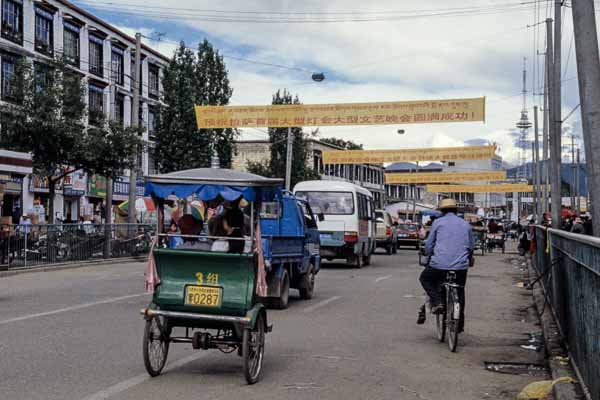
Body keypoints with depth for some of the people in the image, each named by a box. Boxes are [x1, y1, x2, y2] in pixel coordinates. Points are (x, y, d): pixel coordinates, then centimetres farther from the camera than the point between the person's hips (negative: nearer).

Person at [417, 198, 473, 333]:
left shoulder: (438, 222, 5)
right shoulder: (465, 224, 13)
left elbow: (429, 245, 7)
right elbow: (471, 246, 18)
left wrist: (429, 256, 25)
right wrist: (469, 259, 37)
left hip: (440, 264, -3)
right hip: (461, 266, 3)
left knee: (425, 278, 24)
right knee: (460, 292, 24)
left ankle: (436, 302, 1)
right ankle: (459, 324, 24)